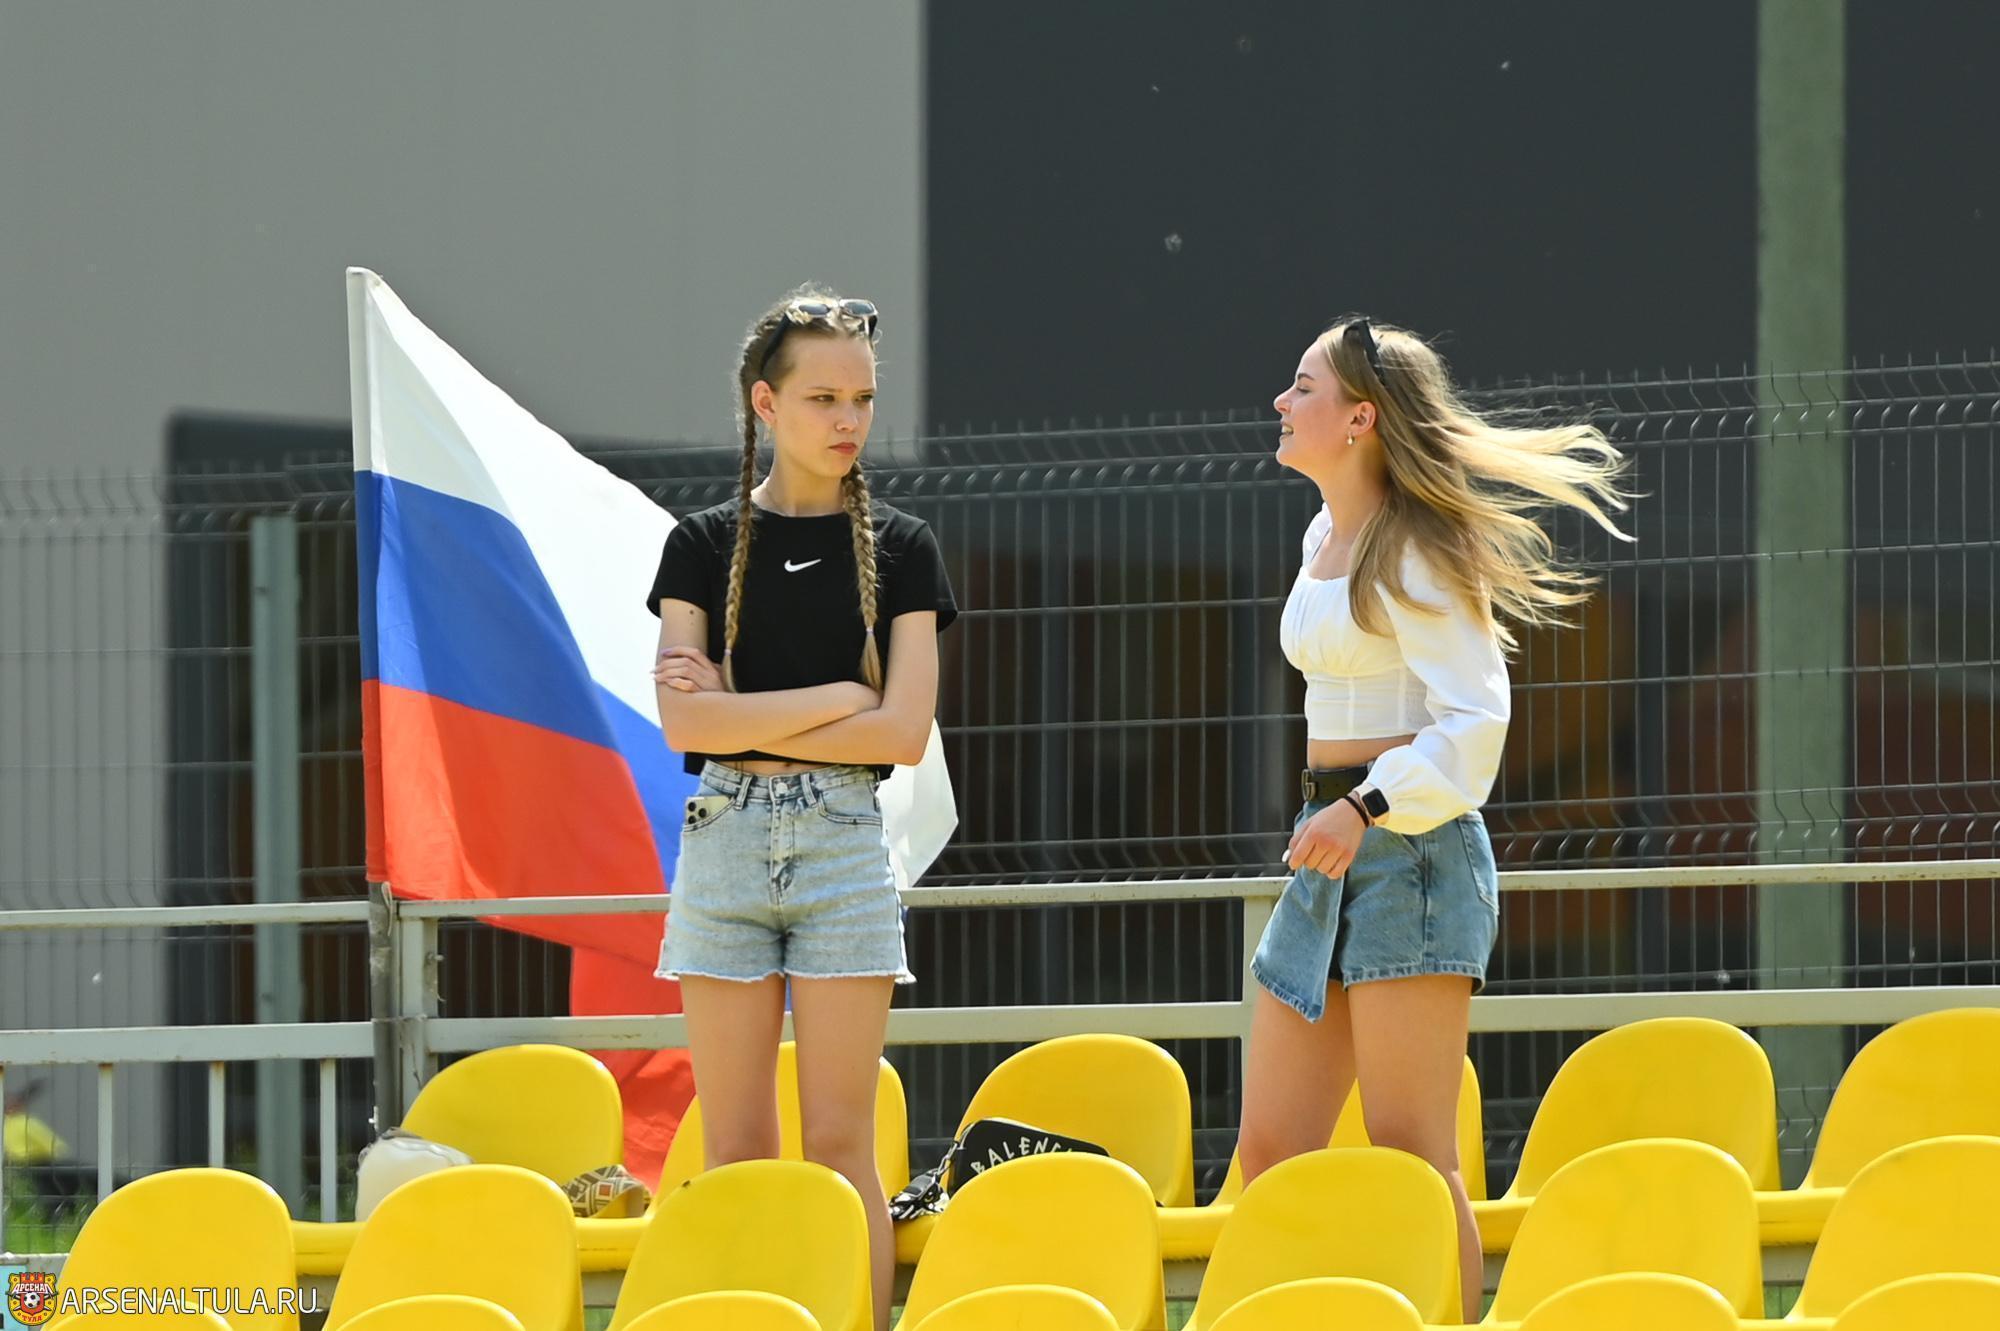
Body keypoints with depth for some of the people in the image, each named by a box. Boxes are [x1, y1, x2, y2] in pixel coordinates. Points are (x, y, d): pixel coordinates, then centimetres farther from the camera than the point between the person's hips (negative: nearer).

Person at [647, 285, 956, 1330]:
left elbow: (902, 732, -5)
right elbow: (686, 721, -5)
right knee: (736, 1155, 0)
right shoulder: (703, 546, 7)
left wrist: (744, 718, -7)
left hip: (844, 842, -1)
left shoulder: (898, 549, 6)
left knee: (839, 1146, -5)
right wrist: (837, 697, -7)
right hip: (725, 841, 1)